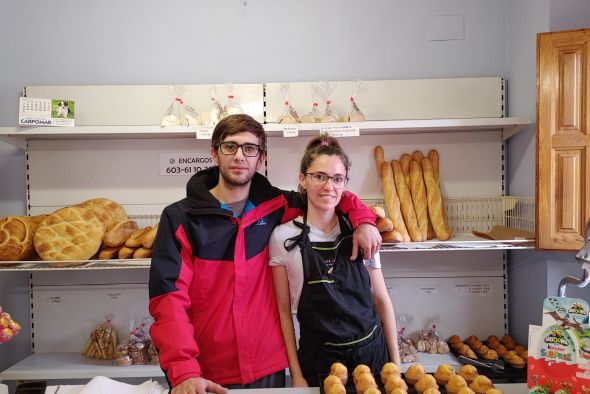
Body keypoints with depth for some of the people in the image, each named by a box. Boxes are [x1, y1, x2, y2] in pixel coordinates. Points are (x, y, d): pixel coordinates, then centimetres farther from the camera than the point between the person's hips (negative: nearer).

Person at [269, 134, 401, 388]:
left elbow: (382, 299, 4)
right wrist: (296, 375, -4)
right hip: (318, 360, -2)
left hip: (372, 352, 3)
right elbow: (284, 310, -4)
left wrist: (395, 361, 3)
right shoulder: (284, 237, -9)